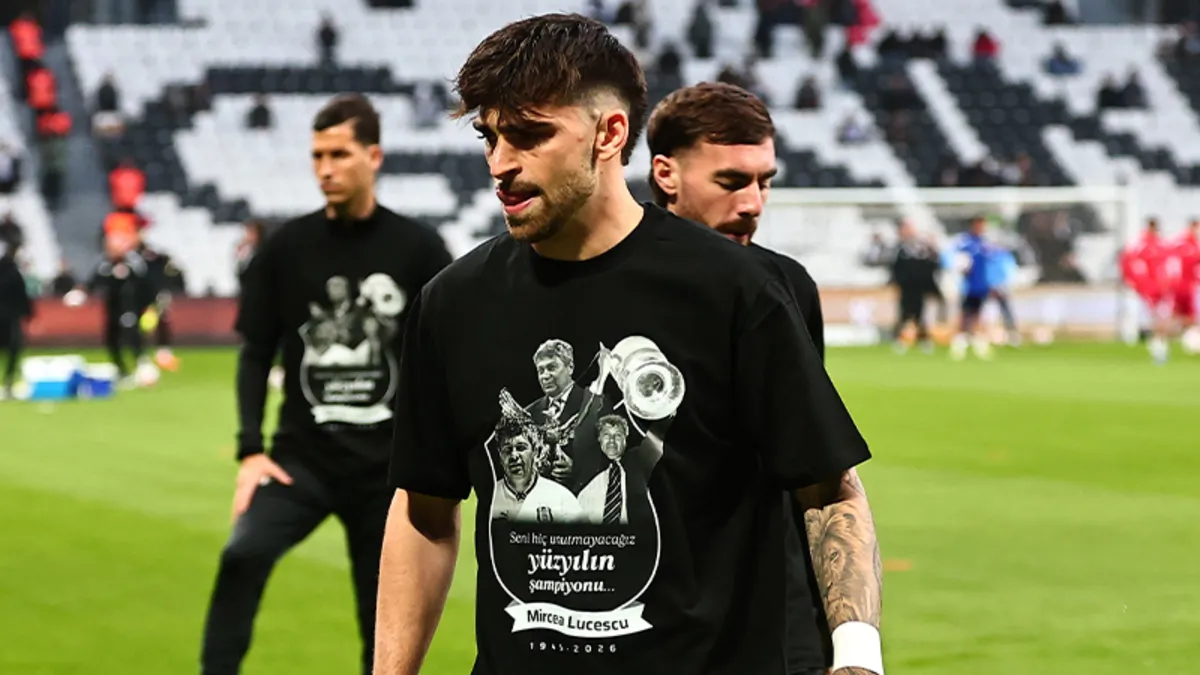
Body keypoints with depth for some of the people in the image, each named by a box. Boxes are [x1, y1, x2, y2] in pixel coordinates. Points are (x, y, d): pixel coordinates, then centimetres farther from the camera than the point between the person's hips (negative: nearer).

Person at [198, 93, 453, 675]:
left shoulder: (418, 250, -2)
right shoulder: (286, 248, 1)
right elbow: (255, 354, 5)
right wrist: (251, 450, -6)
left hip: (389, 468, 0)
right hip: (302, 457, 0)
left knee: (384, 617, 5)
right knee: (243, 555, -26)